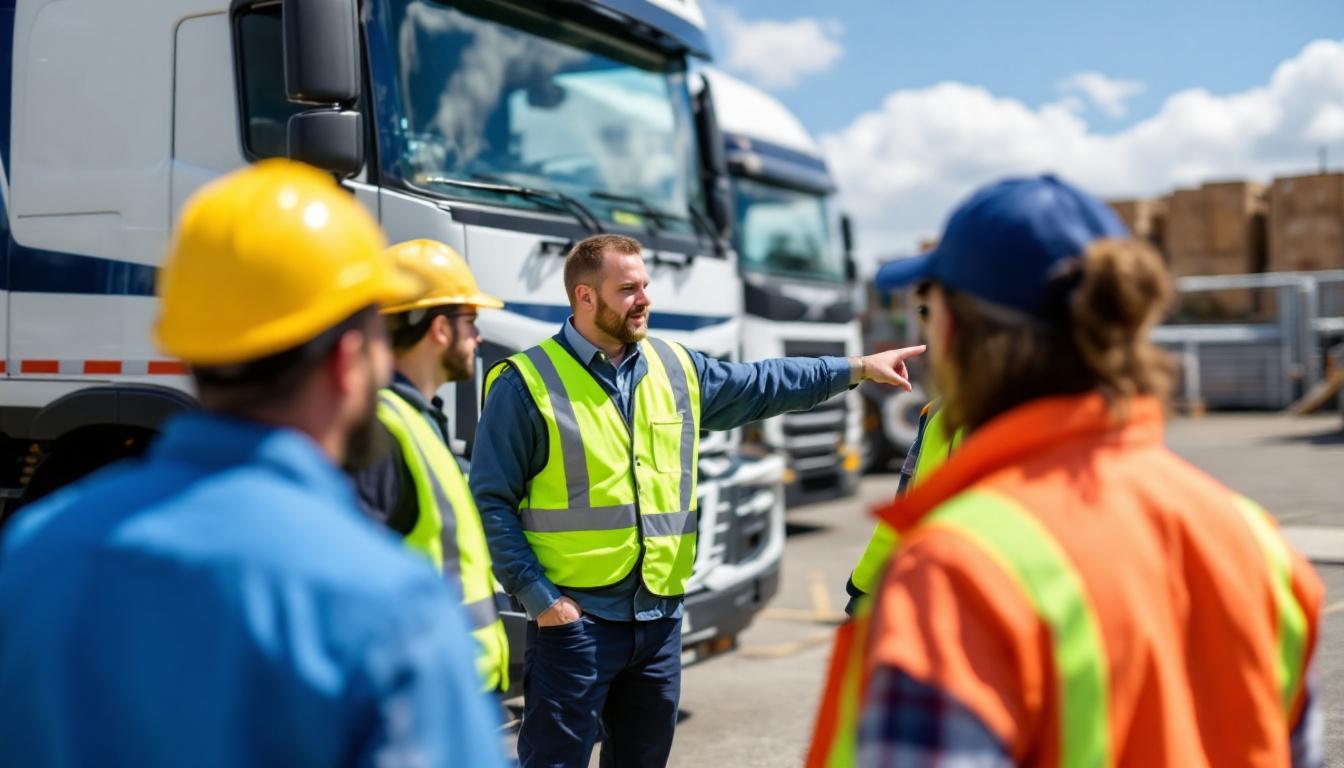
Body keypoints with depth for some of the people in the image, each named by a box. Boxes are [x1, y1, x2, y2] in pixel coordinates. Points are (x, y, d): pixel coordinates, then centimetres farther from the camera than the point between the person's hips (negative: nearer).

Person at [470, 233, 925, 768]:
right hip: (575, 617, -6)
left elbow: (760, 385, 21)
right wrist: (538, 597, -14)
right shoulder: (529, 383, -8)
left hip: (661, 615, 6)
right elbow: (491, 503, -9)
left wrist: (857, 368, 17)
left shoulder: (675, 368, 10)